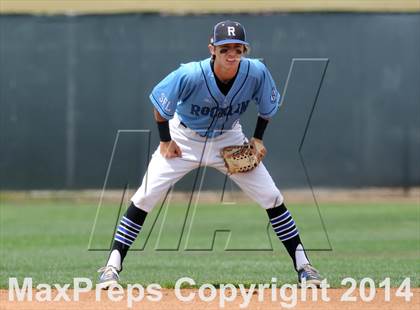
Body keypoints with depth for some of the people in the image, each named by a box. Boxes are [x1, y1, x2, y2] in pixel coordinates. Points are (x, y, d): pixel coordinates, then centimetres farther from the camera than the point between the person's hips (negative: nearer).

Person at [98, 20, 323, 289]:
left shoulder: (256, 72, -25)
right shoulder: (190, 75, -32)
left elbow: (267, 105, -3)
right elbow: (160, 103, -14)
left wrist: (258, 139, -7)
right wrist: (165, 141, -11)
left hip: (229, 140, 2)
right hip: (184, 138, -2)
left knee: (271, 197, -6)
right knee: (145, 198, -12)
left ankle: (302, 265, 5)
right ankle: (113, 264, -3)